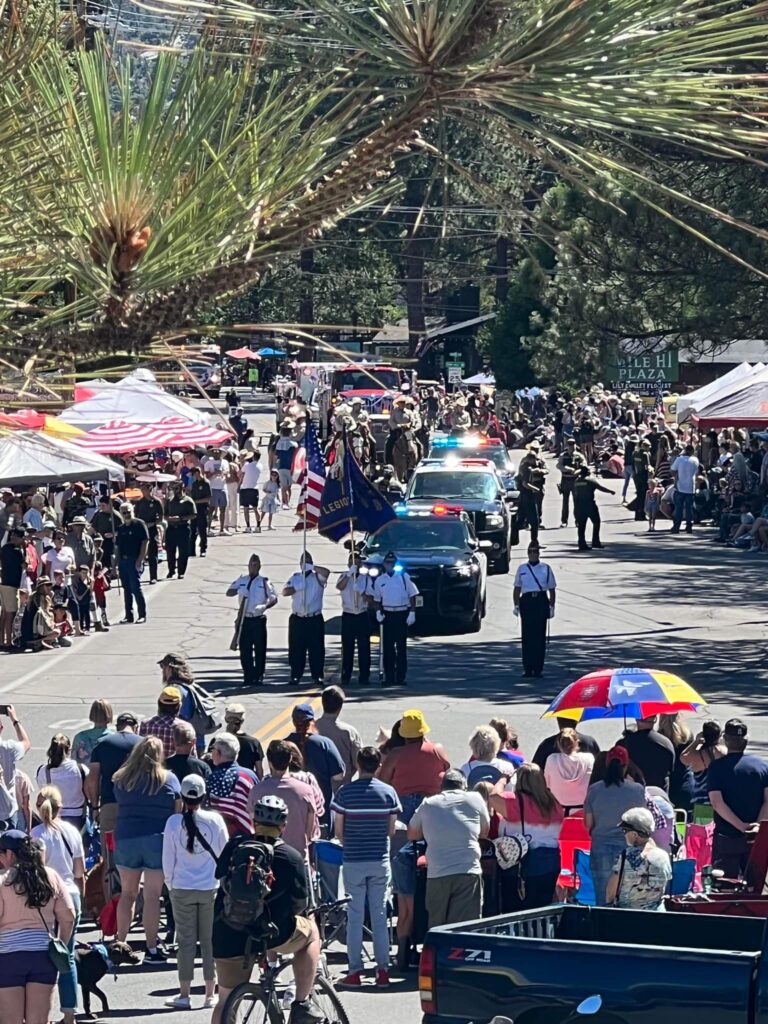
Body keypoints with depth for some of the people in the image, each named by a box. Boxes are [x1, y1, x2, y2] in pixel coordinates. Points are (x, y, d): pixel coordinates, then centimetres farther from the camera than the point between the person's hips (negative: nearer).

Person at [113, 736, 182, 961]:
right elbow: (179, 812, 0)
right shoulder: (169, 779, -3)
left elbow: (117, 806, 11)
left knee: (127, 893, 14)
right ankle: (152, 949, 3)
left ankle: (120, 944, 15)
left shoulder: (121, 779, 3)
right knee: (152, 896, 1)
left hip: (126, 839, 2)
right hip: (158, 841, -2)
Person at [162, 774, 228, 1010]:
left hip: (182, 889, 0)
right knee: (210, 940, 7)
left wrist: (170, 884, 15)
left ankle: (184, 995, 6)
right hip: (211, 888, 0)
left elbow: (167, 860, 0)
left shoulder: (174, 822, -7)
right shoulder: (215, 820, -6)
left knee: (185, 940, 5)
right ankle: (210, 994, 10)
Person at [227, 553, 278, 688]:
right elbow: (228, 593, 11)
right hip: (244, 620, 3)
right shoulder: (241, 580, 11)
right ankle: (248, 677, 10)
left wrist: (265, 607, -14)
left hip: (258, 620, -3)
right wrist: (239, 590, -8)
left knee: (260, 650, -1)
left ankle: (259, 677, 6)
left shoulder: (264, 582, 1)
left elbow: (274, 599, 2)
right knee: (244, 649, 3)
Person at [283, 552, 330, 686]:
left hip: (315, 619, -2)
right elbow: (285, 592, 2)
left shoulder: (317, 577, 3)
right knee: (296, 649, 2)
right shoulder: (295, 577, 12)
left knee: (316, 648, -1)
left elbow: (327, 572, -19)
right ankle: (295, 676, 8)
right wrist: (297, 587, -12)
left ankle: (317, 676, 4)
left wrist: (311, 567, -20)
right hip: (297, 619, 2)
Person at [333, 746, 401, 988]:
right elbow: (391, 830, 2)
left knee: (355, 916, 4)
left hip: (353, 861, -2)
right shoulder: (388, 792, -2)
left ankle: (355, 972, 4)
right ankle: (382, 970, 7)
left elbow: (338, 831, -4)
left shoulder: (345, 792, -7)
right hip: (380, 860, 2)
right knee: (379, 915, 8)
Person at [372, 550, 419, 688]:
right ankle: (389, 677, 5)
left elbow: (412, 595, 1)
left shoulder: (404, 577, 1)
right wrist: (378, 612, -2)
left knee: (401, 646, 1)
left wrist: (412, 613, -6)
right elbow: (376, 599, 14)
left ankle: (400, 677, 4)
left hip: (402, 614, -2)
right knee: (387, 647, 1)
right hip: (387, 615, 2)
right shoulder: (380, 580, 8)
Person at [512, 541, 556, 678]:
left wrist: (551, 606, 4)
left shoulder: (545, 568, 10)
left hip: (541, 601, -1)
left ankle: (538, 669, -1)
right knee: (526, 636, -2)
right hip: (526, 601, 1)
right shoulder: (522, 568, 12)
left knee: (540, 636, -3)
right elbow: (517, 589, 14)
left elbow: (552, 589, 11)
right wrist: (516, 605, 5)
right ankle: (527, 668, 3)